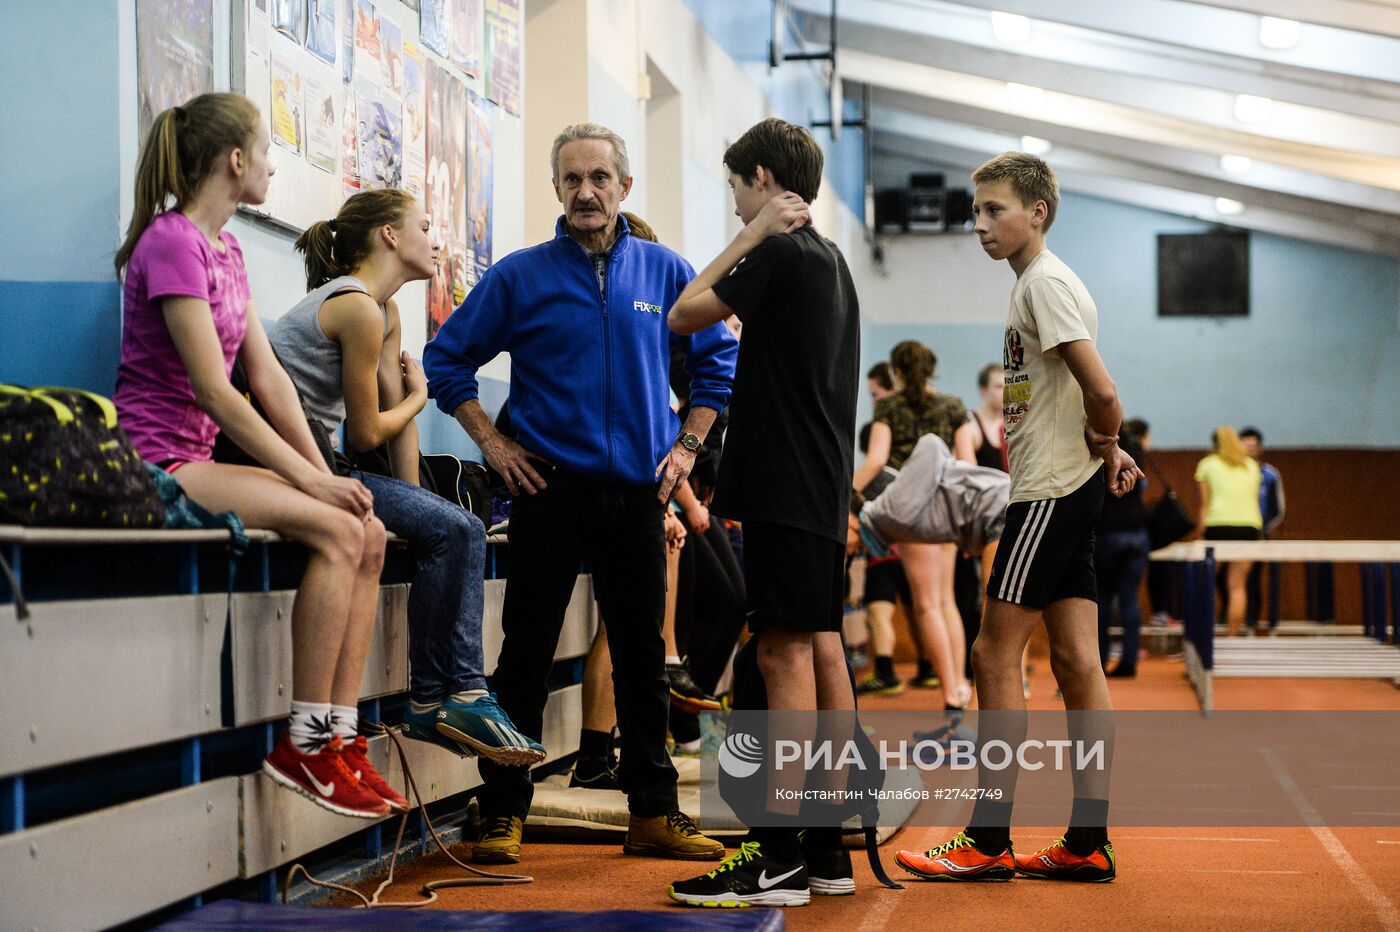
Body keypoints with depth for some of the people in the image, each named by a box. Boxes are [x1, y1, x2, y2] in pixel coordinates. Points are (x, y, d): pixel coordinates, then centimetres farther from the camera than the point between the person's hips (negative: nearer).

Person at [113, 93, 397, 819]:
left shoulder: (225, 251, 17)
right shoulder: (171, 242, -13)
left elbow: (267, 376, 11)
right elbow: (213, 391, -19)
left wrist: (323, 473, -1)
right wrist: (308, 479, -18)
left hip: (202, 461, 9)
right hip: (157, 460, -9)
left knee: (369, 536, -6)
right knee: (336, 532, -24)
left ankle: (340, 739, -8)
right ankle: (304, 746, -18)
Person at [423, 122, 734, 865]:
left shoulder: (664, 272, 5)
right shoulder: (521, 276, -1)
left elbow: (717, 359, 15)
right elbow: (447, 359, 5)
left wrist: (686, 446, 6)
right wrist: (492, 444, -2)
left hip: (637, 492, 2)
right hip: (551, 490, -2)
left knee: (643, 657, 9)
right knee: (526, 658, 0)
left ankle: (654, 813, 18)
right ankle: (503, 819, 6)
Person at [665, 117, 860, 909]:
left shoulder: (782, 253, -11)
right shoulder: (831, 258, 18)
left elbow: (686, 315, -8)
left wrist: (750, 235, -3)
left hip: (787, 486, -10)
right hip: (823, 486, 10)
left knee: (786, 651, -10)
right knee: (821, 647, 9)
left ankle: (779, 855, -10)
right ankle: (827, 848, 13)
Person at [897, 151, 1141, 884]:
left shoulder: (1046, 282, -13)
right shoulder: (1036, 282, 17)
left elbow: (1102, 391, -21)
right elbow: (1095, 397, 22)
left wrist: (1104, 451, -5)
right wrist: (1108, 454, 7)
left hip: (1052, 492, -10)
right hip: (1065, 491, 10)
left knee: (995, 655, -6)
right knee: (1076, 662, 7)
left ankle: (988, 840, -2)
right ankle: (1088, 842, 9)